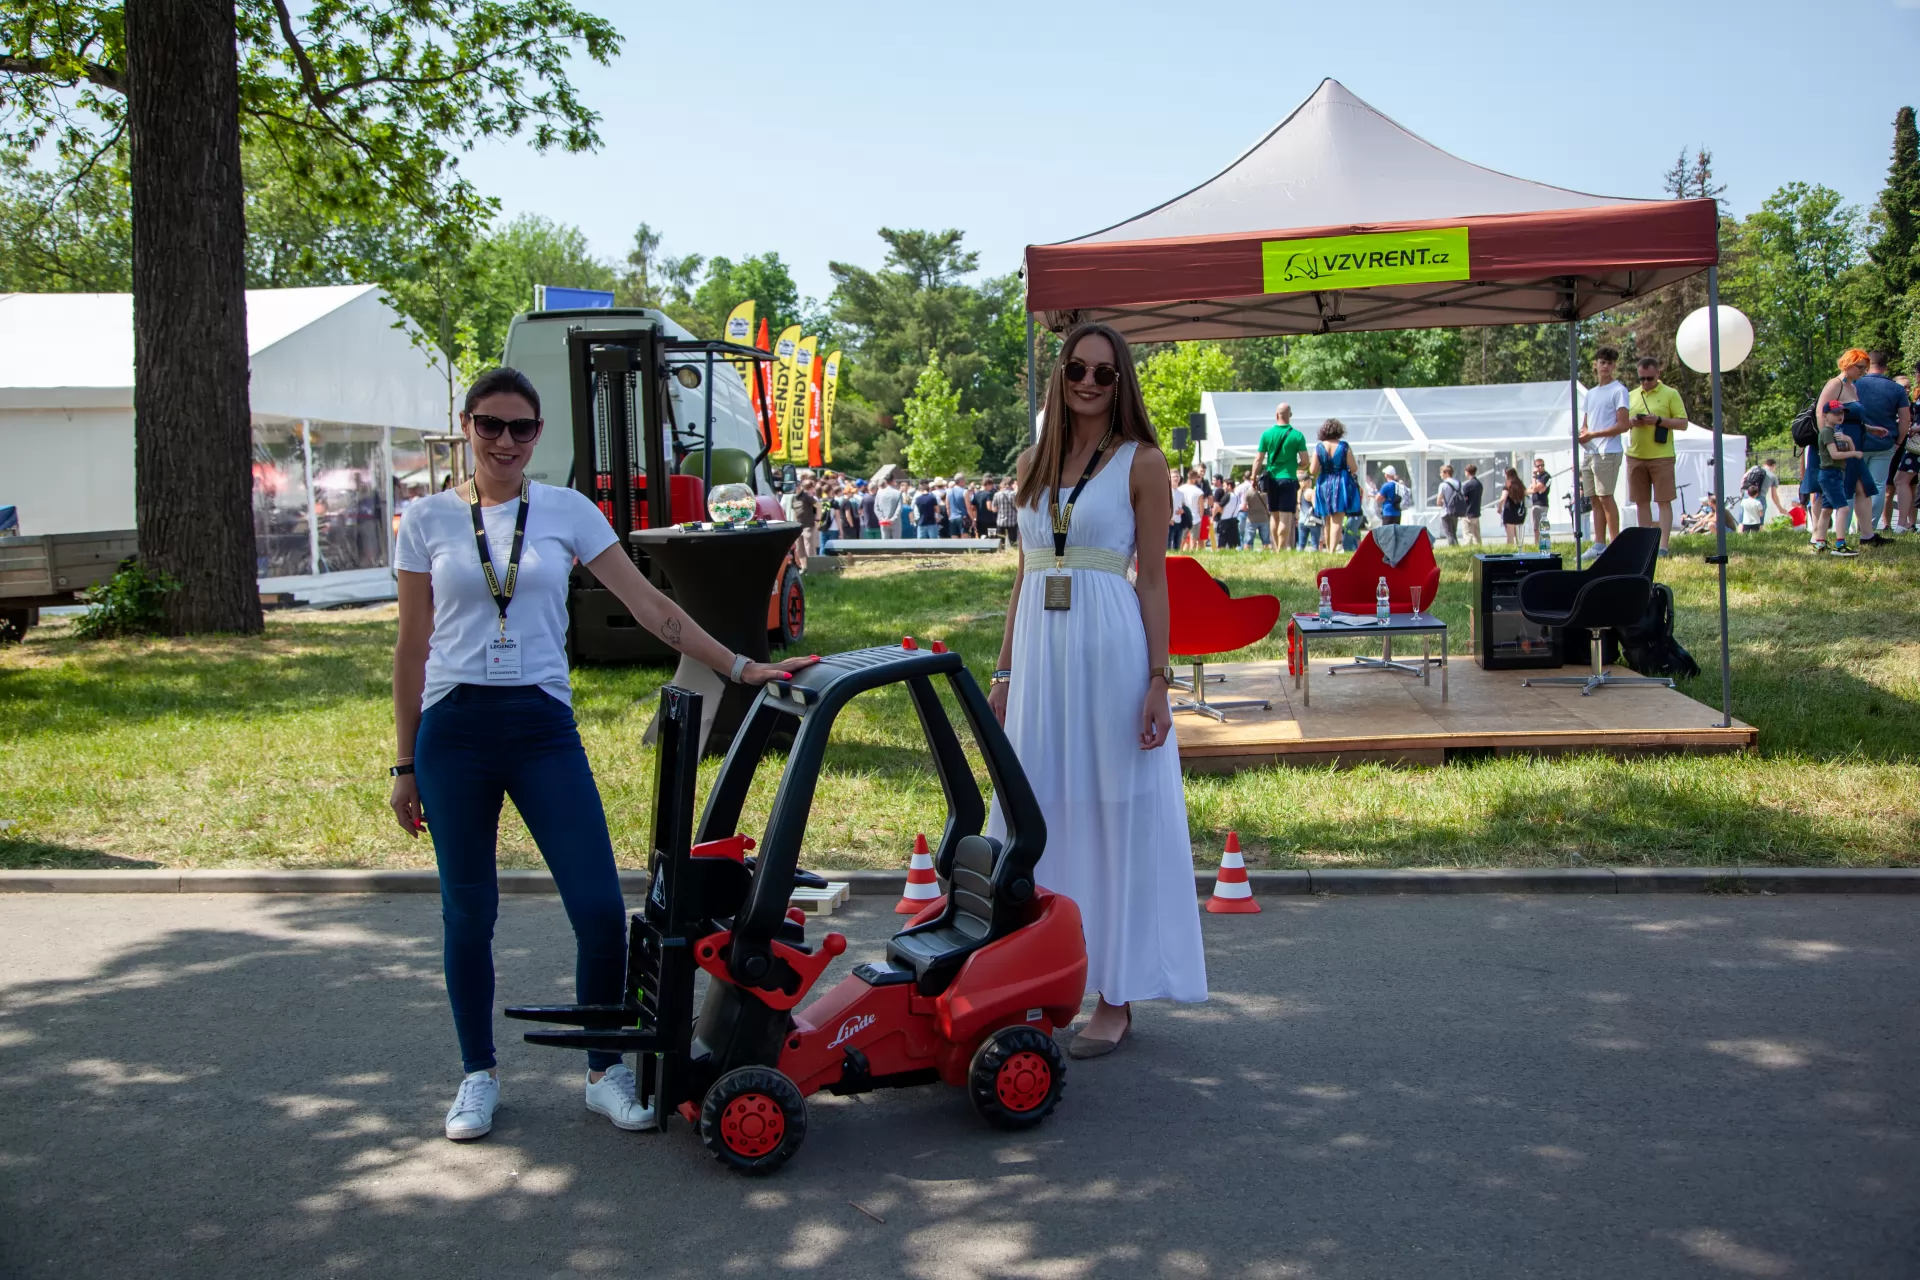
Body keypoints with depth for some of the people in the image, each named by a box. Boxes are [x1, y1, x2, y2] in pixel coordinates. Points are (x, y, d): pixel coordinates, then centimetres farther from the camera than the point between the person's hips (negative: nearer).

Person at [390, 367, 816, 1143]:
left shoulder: (566, 512, 6)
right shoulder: (428, 521, 5)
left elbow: (649, 606, 3)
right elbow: (412, 648, 8)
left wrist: (738, 668, -4)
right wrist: (405, 766, 6)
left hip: (542, 726, 0)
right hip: (453, 728, 0)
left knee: (600, 907, -6)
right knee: (468, 912, 6)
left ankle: (605, 1073, 11)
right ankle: (478, 1076, 24)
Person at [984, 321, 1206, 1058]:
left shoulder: (1141, 462, -1)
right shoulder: (1032, 464, 13)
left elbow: (1153, 578, -4)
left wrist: (1159, 680, -10)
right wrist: (1004, 673, 13)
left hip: (1110, 646, -5)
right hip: (1039, 646, 5)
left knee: (1114, 813, 1)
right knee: (1037, 810, 9)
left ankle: (1117, 997, 9)